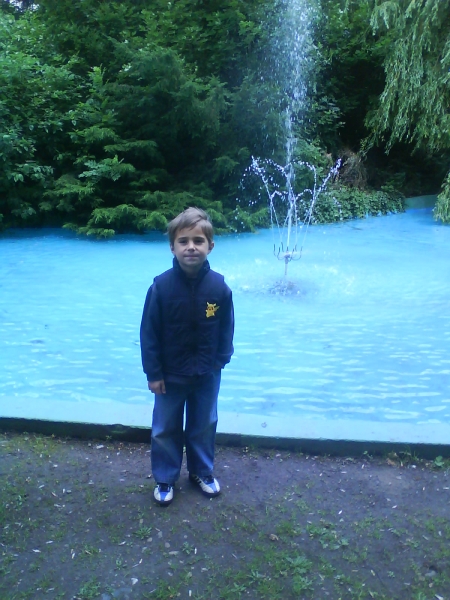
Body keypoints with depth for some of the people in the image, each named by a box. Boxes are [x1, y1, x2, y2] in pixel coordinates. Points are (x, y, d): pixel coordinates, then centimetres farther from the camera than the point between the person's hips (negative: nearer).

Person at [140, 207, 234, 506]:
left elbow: (226, 329, -3)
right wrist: (153, 373, -10)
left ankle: (202, 472, 44)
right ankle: (165, 479, 37)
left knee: (204, 426, 20)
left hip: (207, 374, 2)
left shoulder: (219, 286, -15)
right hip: (170, 374, -1)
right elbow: (149, 333, -12)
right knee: (165, 429, 15)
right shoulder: (161, 286, -19)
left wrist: (221, 360, -2)